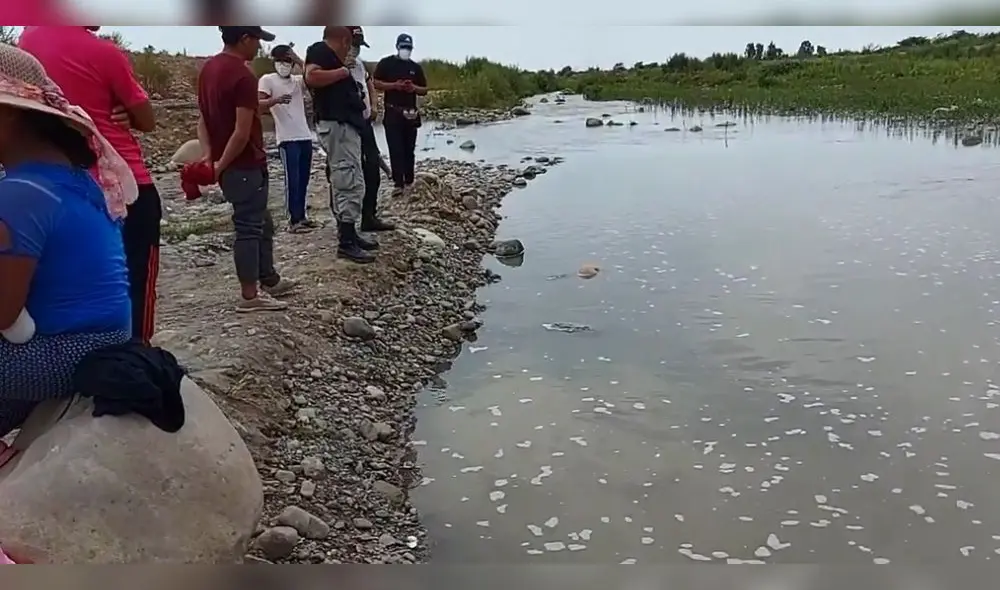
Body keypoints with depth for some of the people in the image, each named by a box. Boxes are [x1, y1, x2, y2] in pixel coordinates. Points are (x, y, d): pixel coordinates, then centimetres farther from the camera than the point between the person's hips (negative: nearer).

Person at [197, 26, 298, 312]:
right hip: (245, 165, -9)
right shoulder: (243, 76, -20)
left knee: (262, 222, 19)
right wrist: (221, 164, -13)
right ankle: (250, 295, 6)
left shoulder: (208, 69, 10)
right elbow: (242, 132, -23)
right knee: (249, 227, -1)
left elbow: (203, 117, 12)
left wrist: (209, 154, 1)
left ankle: (269, 280, 29)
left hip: (227, 164, 9)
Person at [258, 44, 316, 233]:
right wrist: (275, 100, -31)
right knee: (292, 179, -6)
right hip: (287, 139, -6)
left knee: (303, 179, 10)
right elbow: (259, 104, -13)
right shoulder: (267, 80, -1)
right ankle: (294, 220, -3)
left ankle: (301, 216, 19)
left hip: (305, 136, 6)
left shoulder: (298, 80, 13)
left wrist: (299, 61, -11)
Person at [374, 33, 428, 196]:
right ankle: (398, 183, -11)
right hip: (392, 112, -4)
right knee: (396, 150, -9)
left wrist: (414, 88, -7)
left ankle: (409, 182, 14)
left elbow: (424, 90, 15)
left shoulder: (416, 67, 12)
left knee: (409, 150, 7)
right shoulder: (386, 63, 2)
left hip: (411, 113, 4)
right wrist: (394, 85, -16)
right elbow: (376, 83, -3)